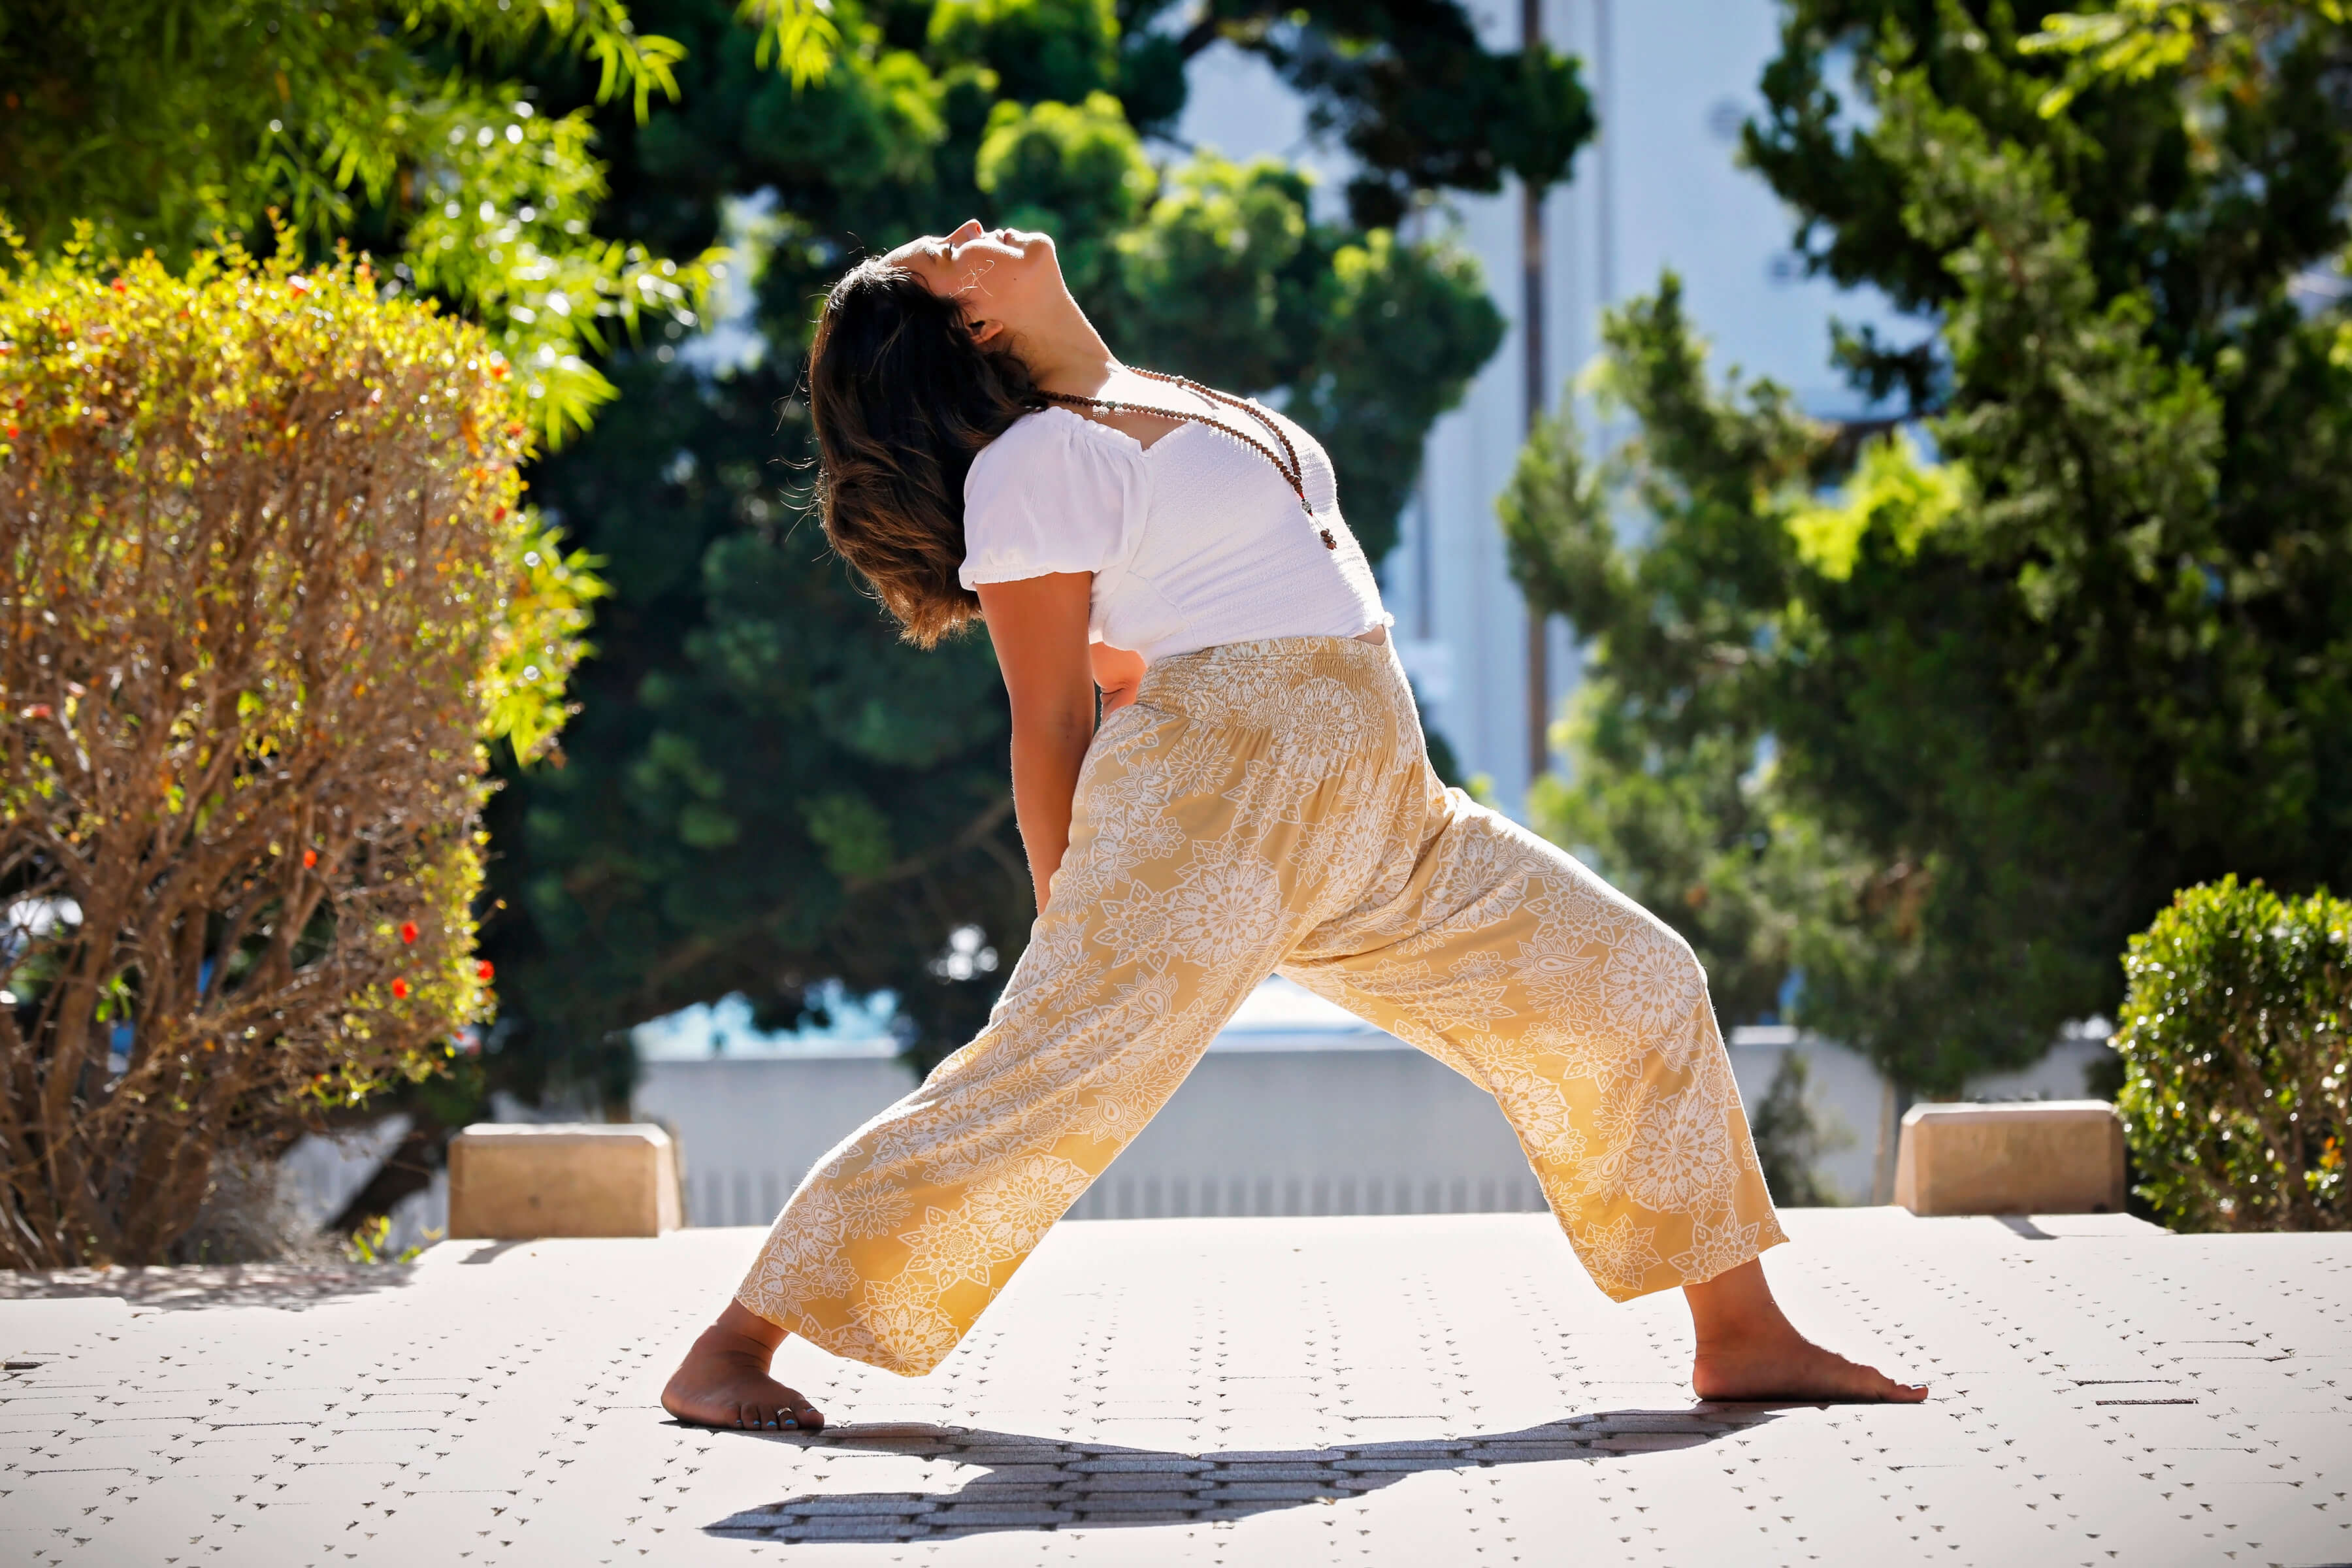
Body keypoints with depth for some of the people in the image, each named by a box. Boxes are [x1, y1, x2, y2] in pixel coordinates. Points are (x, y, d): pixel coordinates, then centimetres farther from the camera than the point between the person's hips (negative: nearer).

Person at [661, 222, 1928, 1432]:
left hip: (1380, 820, 9)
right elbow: (1050, 724, -9)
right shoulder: (1032, 461, -7)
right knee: (1043, 1083, -17)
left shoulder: (1129, 412, 19)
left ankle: (1742, 1337, 13)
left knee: (1636, 990, 7)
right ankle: (728, 1355, -9)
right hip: (1214, 815, -9)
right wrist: (1074, 947, -9)